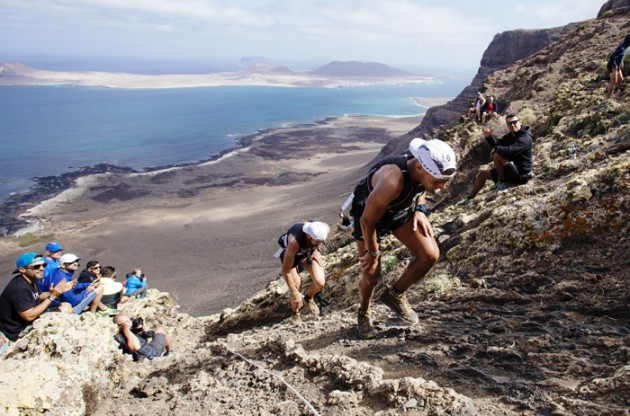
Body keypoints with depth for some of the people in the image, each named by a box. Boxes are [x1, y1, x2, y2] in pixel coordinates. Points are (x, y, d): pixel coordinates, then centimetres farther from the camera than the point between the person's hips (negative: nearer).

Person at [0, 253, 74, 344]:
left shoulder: (31, 280, -1)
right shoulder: (19, 288, -30)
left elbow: (39, 296, 15)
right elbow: (29, 316, -30)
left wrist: (58, 290, -3)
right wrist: (52, 296, -28)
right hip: (19, 331, -9)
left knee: (67, 307, 6)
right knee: (66, 310, -11)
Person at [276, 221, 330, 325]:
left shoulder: (325, 229, -33)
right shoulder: (294, 241, -44)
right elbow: (286, 271, -32)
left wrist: (316, 251, -10)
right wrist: (295, 293, -25)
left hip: (309, 251, 4)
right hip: (290, 252, -3)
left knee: (320, 282, -14)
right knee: (296, 286, -12)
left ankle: (308, 298, 20)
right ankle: (295, 313, 21)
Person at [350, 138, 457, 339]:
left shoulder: (428, 167, -24)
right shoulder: (393, 180, -44)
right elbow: (367, 220, -30)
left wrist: (419, 209, -9)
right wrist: (373, 252, -16)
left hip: (401, 209, 5)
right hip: (369, 213, -5)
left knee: (430, 254, -11)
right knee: (371, 274, 0)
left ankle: (395, 294, 13)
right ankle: (364, 313, 32)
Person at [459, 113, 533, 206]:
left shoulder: (525, 138, -20)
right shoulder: (510, 135, 10)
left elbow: (510, 150, -34)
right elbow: (497, 144, 9)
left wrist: (496, 149, -16)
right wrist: (489, 137, -11)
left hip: (520, 174, -10)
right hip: (512, 170, 10)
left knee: (497, 155, -28)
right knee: (483, 174, 12)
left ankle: (502, 181, -11)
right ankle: (468, 198, 16)